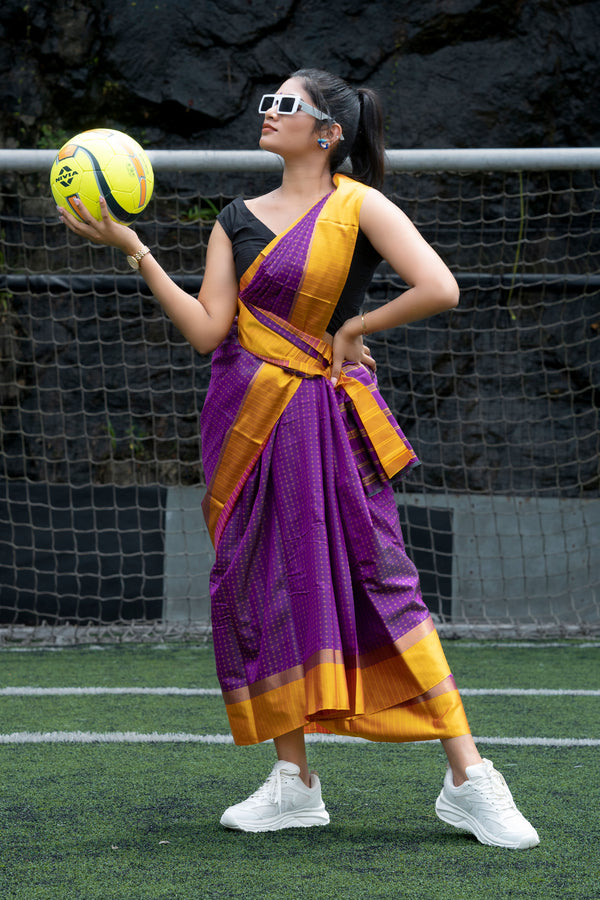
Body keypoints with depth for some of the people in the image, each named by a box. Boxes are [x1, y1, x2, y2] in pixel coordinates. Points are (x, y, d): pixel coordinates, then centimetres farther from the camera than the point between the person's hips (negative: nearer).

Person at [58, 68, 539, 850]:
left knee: (381, 579, -10)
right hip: (249, 420, 5)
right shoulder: (238, 220, 11)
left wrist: (352, 328, -7)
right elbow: (207, 329, 1)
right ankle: (293, 782, 12)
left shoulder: (359, 206, -4)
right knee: (262, 587, 3)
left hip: (327, 421, -5)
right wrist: (133, 251, -3)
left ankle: (468, 777, -7)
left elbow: (439, 290, -16)